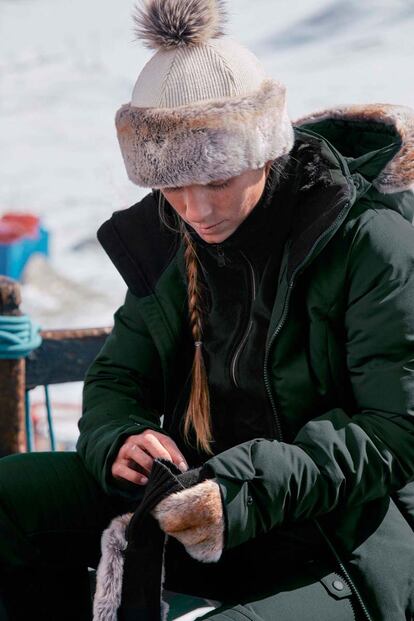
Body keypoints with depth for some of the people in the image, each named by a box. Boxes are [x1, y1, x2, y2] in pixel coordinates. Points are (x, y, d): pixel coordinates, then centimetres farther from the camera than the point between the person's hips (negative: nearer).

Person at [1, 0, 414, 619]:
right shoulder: (175, 242, 2)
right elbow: (117, 377, 9)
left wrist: (251, 489, -32)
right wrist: (120, 441, -17)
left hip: (348, 529, -6)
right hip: (224, 491, 6)